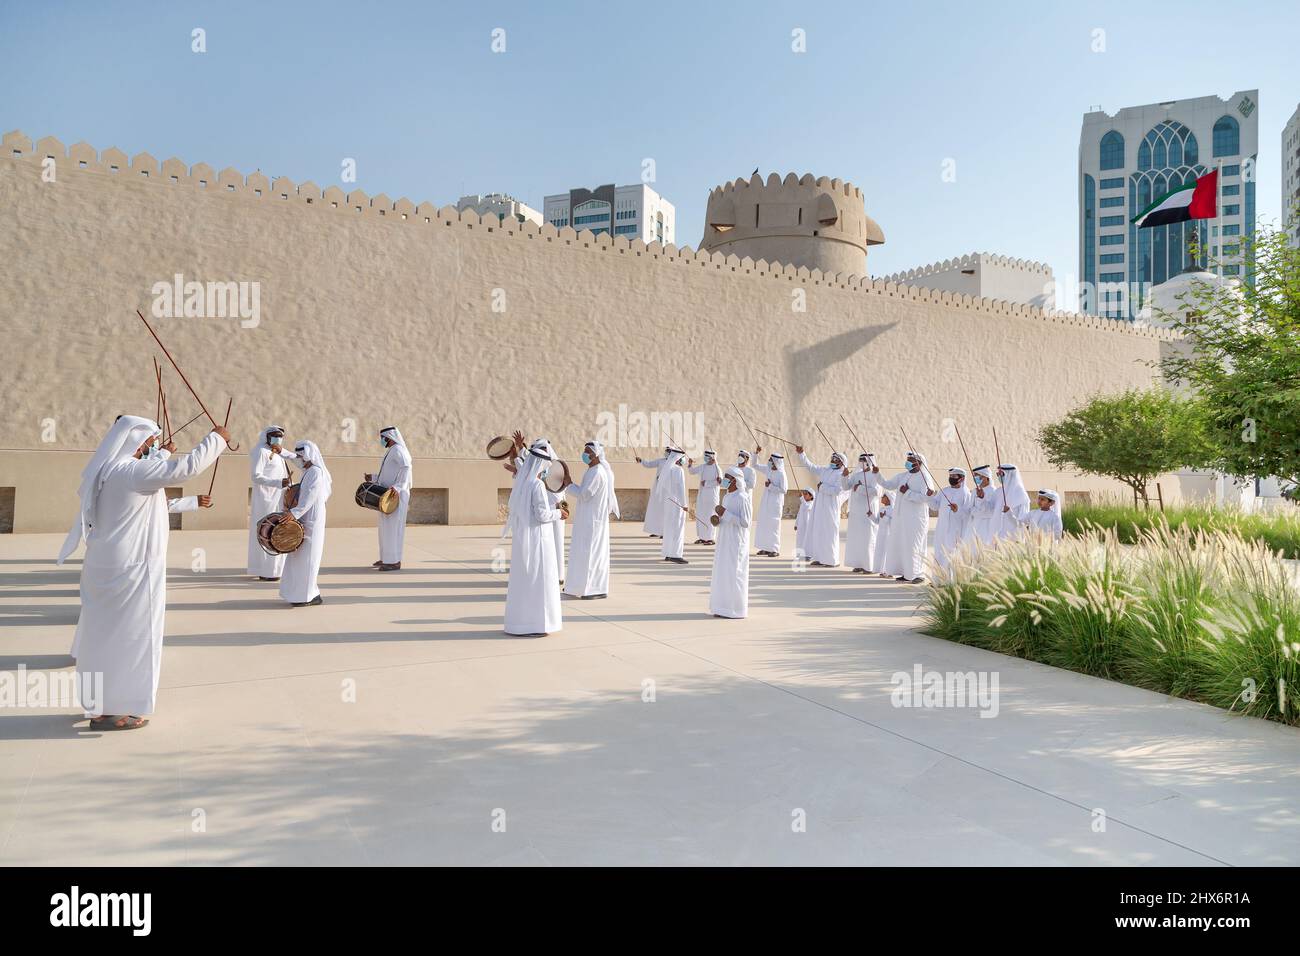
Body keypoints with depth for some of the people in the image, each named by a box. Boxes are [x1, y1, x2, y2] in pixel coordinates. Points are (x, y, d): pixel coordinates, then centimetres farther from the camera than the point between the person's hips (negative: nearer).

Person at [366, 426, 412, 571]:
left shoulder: (398, 450, -12)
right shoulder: (390, 452, 20)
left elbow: (406, 468, -27)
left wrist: (397, 487, -36)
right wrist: (373, 478, 16)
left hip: (395, 495, -10)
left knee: (392, 527, -9)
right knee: (386, 527, 13)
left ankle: (394, 561, -6)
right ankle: (386, 558, 20)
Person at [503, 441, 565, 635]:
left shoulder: (521, 481, 7)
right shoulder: (537, 485, -18)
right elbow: (542, 514, -20)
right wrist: (558, 514, -2)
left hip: (521, 537, 8)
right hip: (536, 537, -8)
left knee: (522, 578, 14)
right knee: (538, 579, 1)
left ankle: (519, 621, 21)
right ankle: (534, 624, 5)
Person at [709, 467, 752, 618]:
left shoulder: (742, 498, -15)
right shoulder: (727, 497, 10)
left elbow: (745, 523, -19)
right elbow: (718, 511, 20)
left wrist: (725, 514, -23)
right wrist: (715, 517, -2)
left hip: (736, 541, -9)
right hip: (724, 540, 9)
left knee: (732, 573, -4)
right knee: (721, 572, 12)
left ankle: (734, 609, 6)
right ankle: (723, 607, 20)